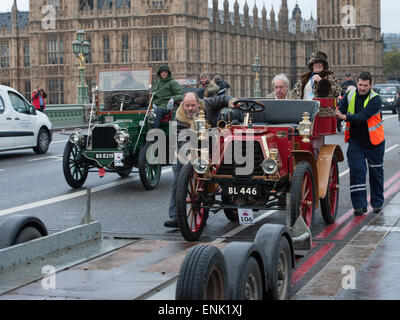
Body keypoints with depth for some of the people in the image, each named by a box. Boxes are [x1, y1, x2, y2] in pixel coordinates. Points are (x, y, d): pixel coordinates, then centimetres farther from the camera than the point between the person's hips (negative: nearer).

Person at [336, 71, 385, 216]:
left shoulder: (375, 99, -16)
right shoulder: (350, 95, -2)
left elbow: (364, 116, -29)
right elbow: (341, 111, -7)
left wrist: (346, 117, -41)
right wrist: (336, 113, -30)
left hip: (374, 142, -2)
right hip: (355, 140, 2)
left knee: (376, 172, 10)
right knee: (357, 170, -10)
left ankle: (377, 203, 26)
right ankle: (359, 205, -7)